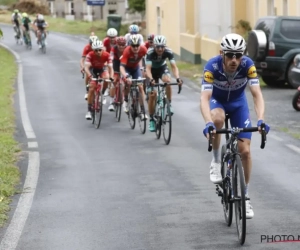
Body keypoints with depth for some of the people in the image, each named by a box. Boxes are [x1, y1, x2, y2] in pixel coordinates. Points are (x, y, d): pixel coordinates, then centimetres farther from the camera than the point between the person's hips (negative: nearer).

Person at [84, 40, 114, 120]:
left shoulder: (107, 55, -30)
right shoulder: (90, 55, -33)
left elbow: (110, 67, -34)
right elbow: (86, 67, -40)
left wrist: (111, 77, -52)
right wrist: (90, 75, -59)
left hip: (102, 69, 1)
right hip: (93, 69, -1)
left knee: (106, 79, -31)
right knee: (91, 89, -16)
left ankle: (102, 94, -1)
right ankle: (89, 110, -9)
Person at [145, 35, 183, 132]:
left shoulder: (168, 52, -28)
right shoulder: (150, 52, -33)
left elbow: (174, 66, -33)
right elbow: (148, 68, -39)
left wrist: (177, 78, -51)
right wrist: (151, 79, -58)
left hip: (163, 68, 1)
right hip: (153, 70, -1)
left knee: (167, 81, -33)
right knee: (152, 94, -10)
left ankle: (169, 104, -14)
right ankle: (151, 119, 4)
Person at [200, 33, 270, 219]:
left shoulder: (248, 65, -31)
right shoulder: (212, 66, -35)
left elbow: (257, 94, -36)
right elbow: (205, 98, -42)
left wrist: (261, 120, -52)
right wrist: (208, 123, -59)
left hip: (238, 102, 2)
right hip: (217, 100, -2)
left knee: (245, 151, -5)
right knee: (217, 119, -39)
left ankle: (245, 196, 13)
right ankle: (216, 160, -14)